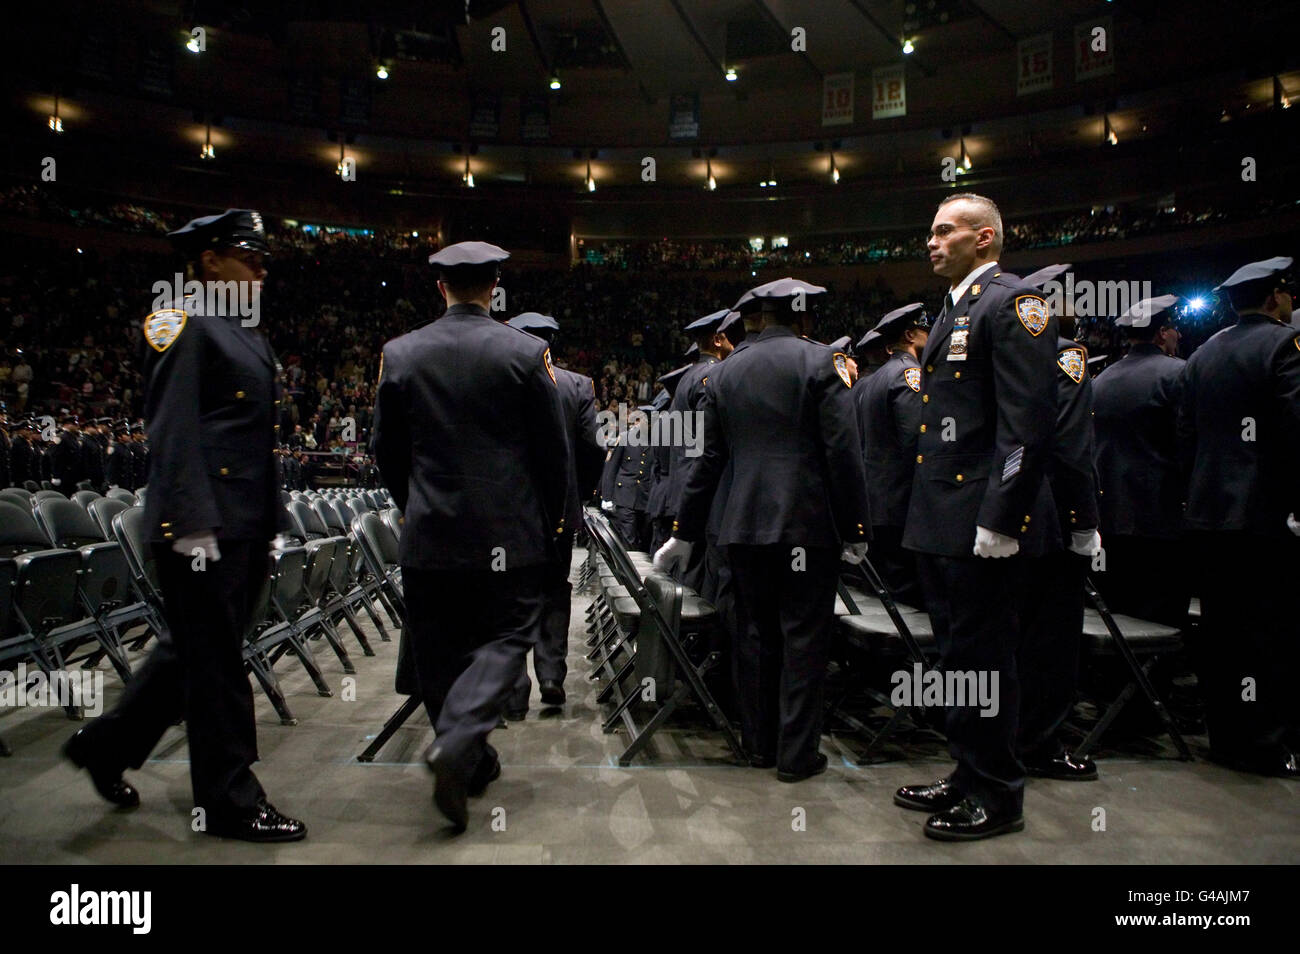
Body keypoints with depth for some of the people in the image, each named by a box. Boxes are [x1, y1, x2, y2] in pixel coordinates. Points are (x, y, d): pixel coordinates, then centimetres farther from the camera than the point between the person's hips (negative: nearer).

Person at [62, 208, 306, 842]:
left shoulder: (252, 341, 20)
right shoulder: (181, 324, -6)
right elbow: (173, 431, -15)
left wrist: (272, 526, 19)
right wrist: (192, 525, -20)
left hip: (246, 528, 9)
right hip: (203, 526, -9)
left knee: (194, 649, 17)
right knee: (215, 661, 0)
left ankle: (107, 746, 36)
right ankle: (230, 800, 13)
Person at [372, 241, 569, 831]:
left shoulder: (399, 354, 2)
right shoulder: (526, 353, -6)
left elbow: (385, 449, 9)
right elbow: (554, 449, -2)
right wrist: (551, 519, 12)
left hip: (428, 535, 3)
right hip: (508, 533, -2)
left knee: (440, 653, 13)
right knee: (504, 638, 6)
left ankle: (472, 762, 23)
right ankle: (456, 744, -14)